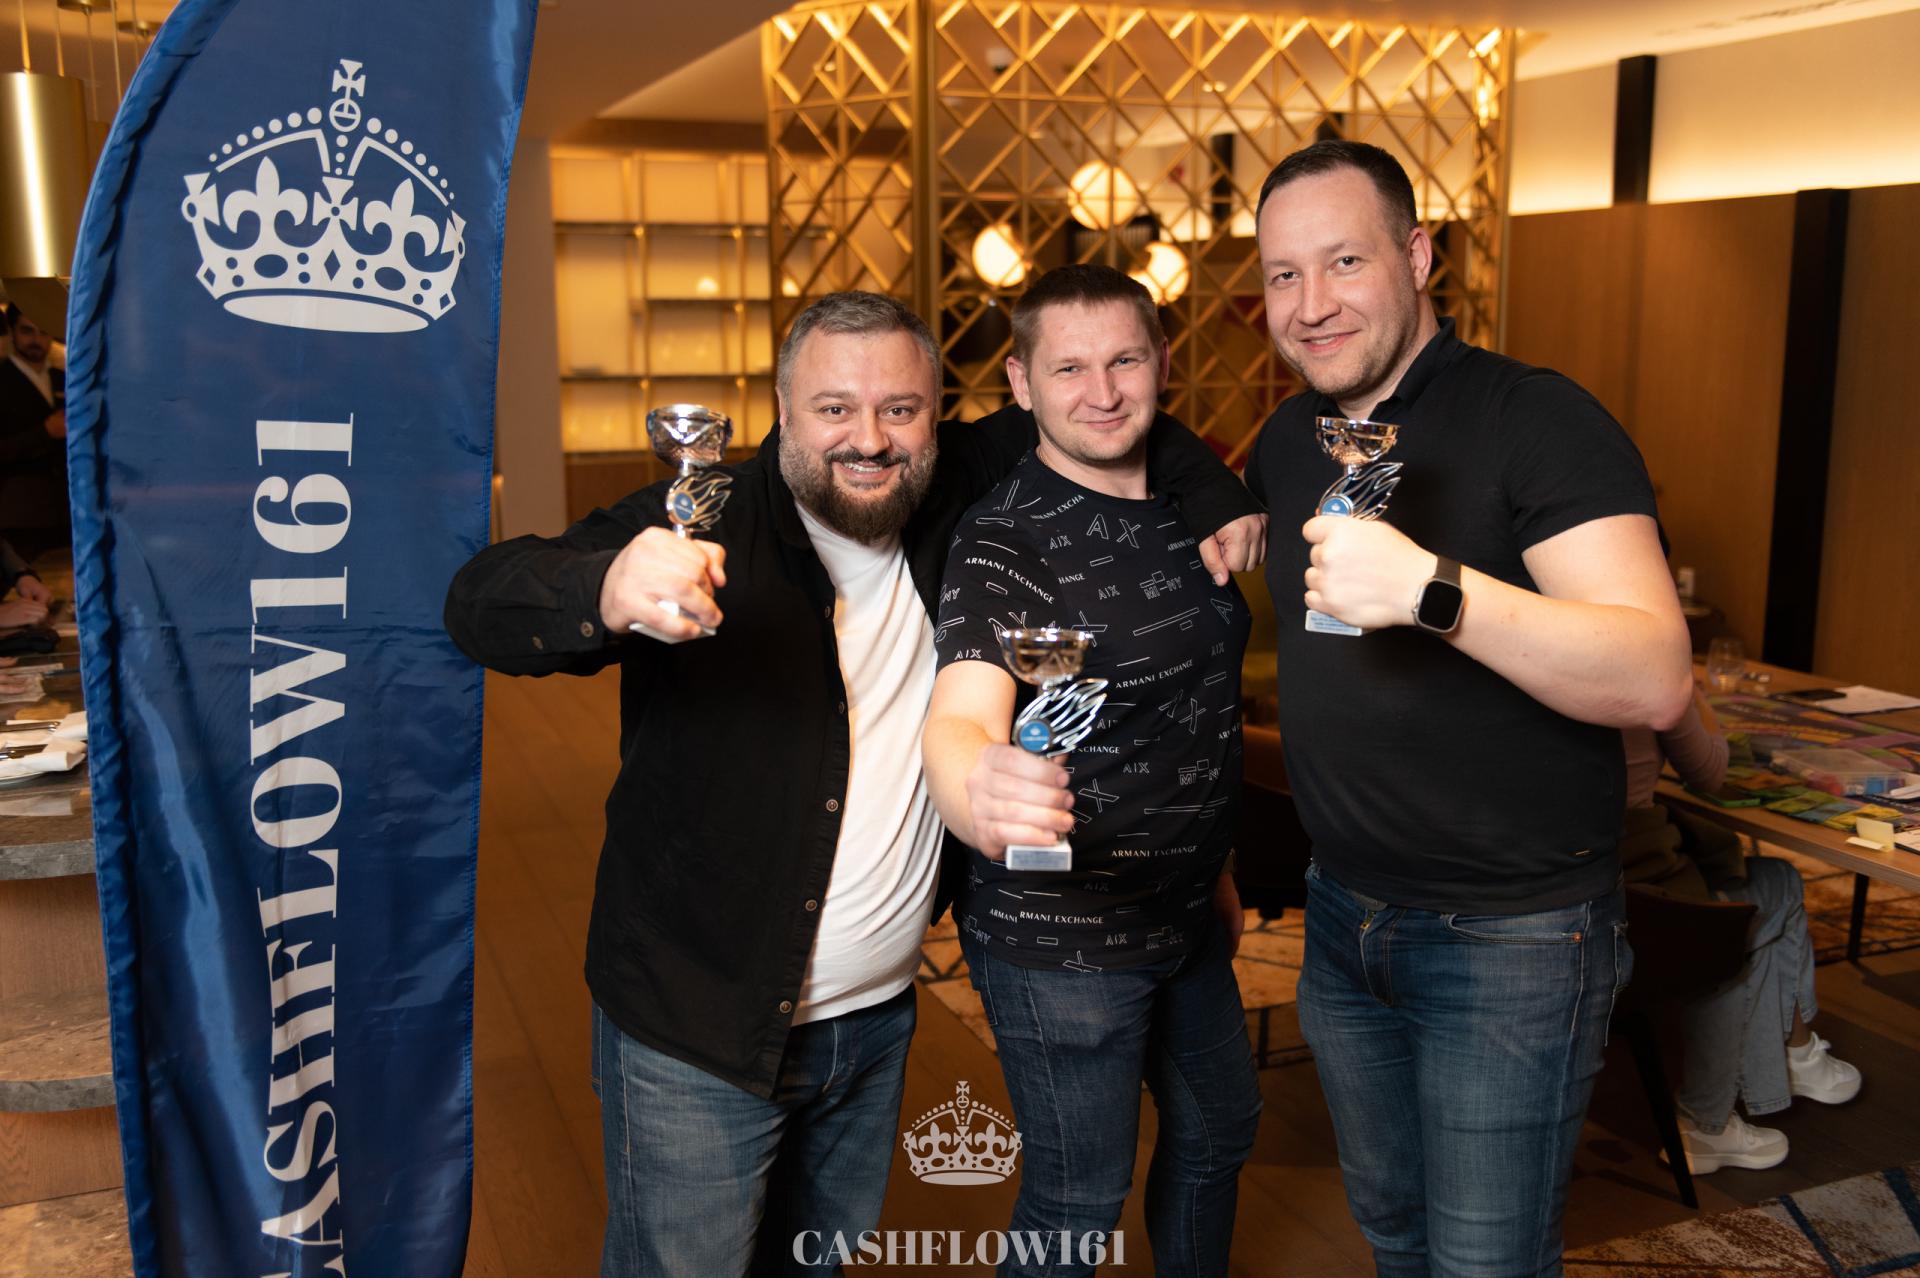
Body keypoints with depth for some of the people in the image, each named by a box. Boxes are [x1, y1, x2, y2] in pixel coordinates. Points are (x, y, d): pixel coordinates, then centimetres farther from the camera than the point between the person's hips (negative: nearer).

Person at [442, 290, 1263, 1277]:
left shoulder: (955, 497, -1)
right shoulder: (703, 527, -16)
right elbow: (481, 601, -26)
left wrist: (1212, 492, 2)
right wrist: (607, 592, -48)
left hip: (880, 1019, 5)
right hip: (698, 1026, -5)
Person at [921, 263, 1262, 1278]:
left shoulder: (1187, 499, 4)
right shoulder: (1006, 540, -19)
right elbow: (961, 718, -36)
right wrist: (981, 791, -59)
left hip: (1185, 916, 8)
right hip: (1058, 936, -7)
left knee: (1218, 1131, 24)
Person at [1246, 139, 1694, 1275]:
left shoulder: (1538, 418, -17)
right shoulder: (1287, 441, 5)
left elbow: (1657, 680, -30)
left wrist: (1431, 590, -41)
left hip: (1511, 936, -6)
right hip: (1345, 912, 7)